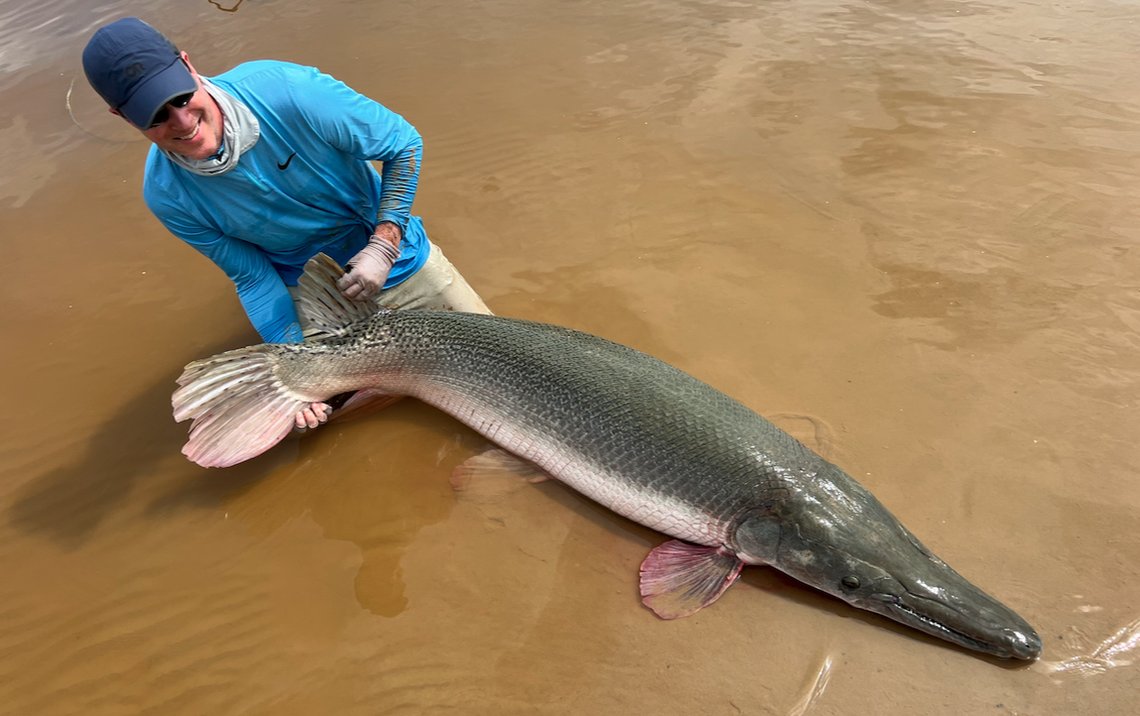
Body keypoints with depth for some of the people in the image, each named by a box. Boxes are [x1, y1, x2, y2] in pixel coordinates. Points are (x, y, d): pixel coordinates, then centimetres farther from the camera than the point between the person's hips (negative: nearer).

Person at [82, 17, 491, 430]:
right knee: (313, 414, -1)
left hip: (385, 247, -1)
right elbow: (253, 278, -8)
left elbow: (403, 144, -18)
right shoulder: (166, 196, -19)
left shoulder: (286, 89, -30)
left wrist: (383, 248, -23)